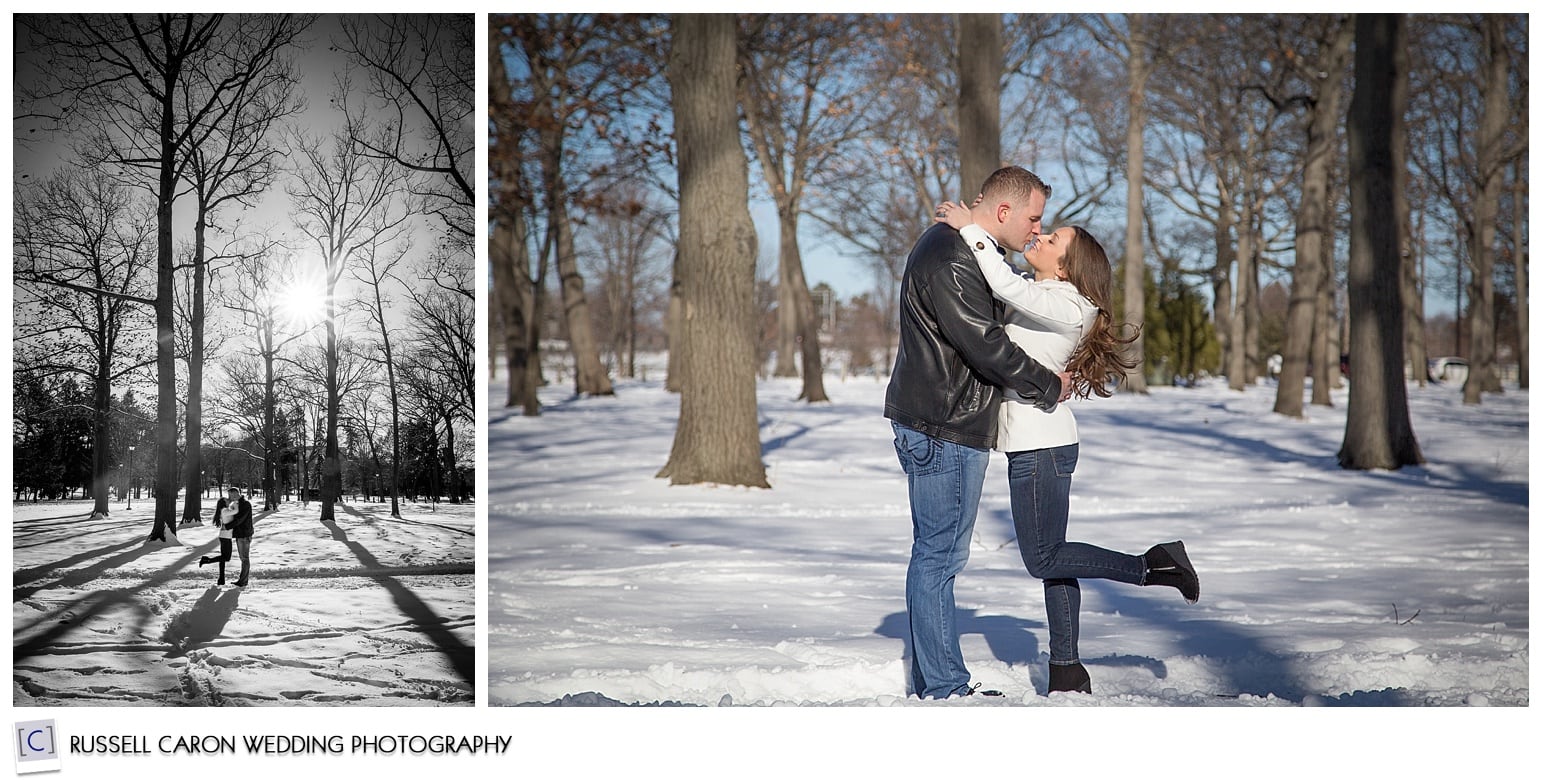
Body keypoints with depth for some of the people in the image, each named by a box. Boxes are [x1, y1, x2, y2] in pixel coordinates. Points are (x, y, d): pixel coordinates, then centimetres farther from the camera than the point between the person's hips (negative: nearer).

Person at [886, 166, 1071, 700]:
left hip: (950, 425, 11)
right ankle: (945, 686, 1)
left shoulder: (961, 249, 17)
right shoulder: (948, 260, -18)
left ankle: (932, 678, 21)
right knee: (939, 555, -5)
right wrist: (1050, 388, -8)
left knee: (939, 554, 13)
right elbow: (988, 346, -21)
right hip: (942, 430, -11)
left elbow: (987, 329, 25)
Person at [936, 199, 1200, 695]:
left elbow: (1006, 286, -27)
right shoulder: (1041, 297, 14)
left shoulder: (1063, 304, -15)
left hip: (1041, 445, -10)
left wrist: (970, 228, -22)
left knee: (1044, 560, -5)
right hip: (1034, 443, 10)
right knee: (1049, 559, 11)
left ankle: (1154, 565, 1)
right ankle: (1067, 673, 16)